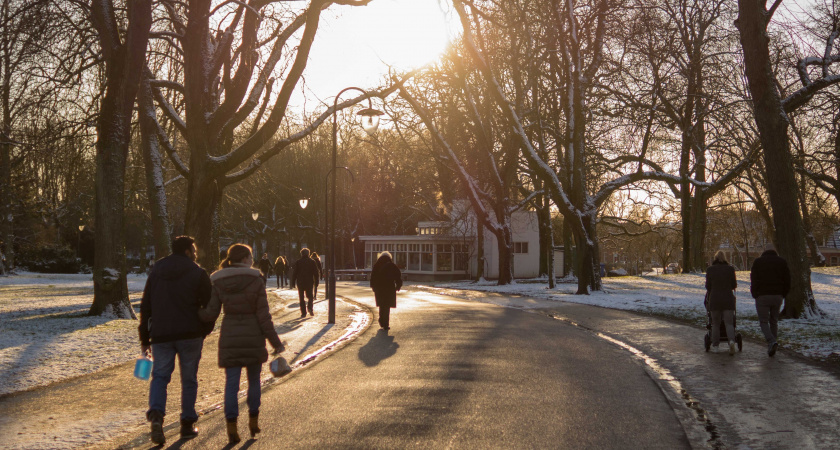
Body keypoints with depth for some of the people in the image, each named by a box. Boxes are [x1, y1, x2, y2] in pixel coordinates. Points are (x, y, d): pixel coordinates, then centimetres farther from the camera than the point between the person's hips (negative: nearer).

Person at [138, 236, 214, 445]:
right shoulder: (198, 273, -2)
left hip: (161, 335, 3)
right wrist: (205, 330, 12)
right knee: (189, 379, 9)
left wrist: (144, 339, 15)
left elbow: (145, 308, 11)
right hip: (190, 334, -2)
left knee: (160, 376, 7)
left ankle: (156, 414, -18)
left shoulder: (156, 272, 11)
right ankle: (188, 424, 14)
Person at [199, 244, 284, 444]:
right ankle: (253, 422, 24)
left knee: (231, 382, 4)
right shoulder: (256, 280, -8)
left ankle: (231, 428, -2)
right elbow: (263, 315, -9)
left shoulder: (218, 282, -2)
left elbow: (210, 314, -6)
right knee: (254, 380, 16)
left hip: (230, 337, 1)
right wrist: (275, 341, -2)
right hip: (253, 336, -1)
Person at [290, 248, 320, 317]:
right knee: (310, 296, 11)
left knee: (302, 298, 7)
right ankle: (310, 307, -15)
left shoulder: (297, 262, 1)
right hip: (310, 282, 0)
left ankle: (303, 312, 1)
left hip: (300, 283, 0)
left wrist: (293, 283, 6)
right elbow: (316, 273, 2)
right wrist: (316, 282, 9)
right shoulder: (312, 261, 3)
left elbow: (294, 273, 0)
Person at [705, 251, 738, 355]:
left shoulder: (710, 269, -2)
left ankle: (715, 346, 13)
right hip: (728, 299, 0)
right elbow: (734, 285, 3)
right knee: (729, 323, 2)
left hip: (714, 299, 0)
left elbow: (708, 286, 2)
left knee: (715, 323, 12)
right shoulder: (730, 269, -1)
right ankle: (731, 341, -23)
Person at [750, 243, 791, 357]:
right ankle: (772, 347, 16)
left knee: (763, 321, 2)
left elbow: (753, 280, -2)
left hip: (762, 296, -3)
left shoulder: (758, 261, 3)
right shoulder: (782, 261, 8)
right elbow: (787, 280, 5)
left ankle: (771, 341, -22)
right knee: (774, 321, 14)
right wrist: (783, 295, 13)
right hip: (777, 296, 3)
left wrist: (755, 295, 6)